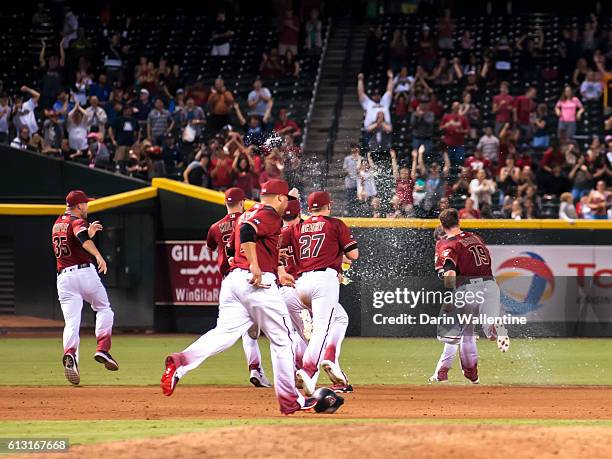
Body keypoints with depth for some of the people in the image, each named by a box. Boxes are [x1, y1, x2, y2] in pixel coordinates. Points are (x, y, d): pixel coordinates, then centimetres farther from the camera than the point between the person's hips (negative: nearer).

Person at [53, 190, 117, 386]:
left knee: (71, 320, -5)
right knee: (104, 310, 15)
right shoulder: (78, 222, -4)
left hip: (63, 277, 5)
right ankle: (102, 348, -1)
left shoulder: (57, 224, 19)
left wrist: (89, 231, 29)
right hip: (84, 272, -5)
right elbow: (82, 237, -27)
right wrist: (98, 255, -39)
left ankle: (70, 355, -30)